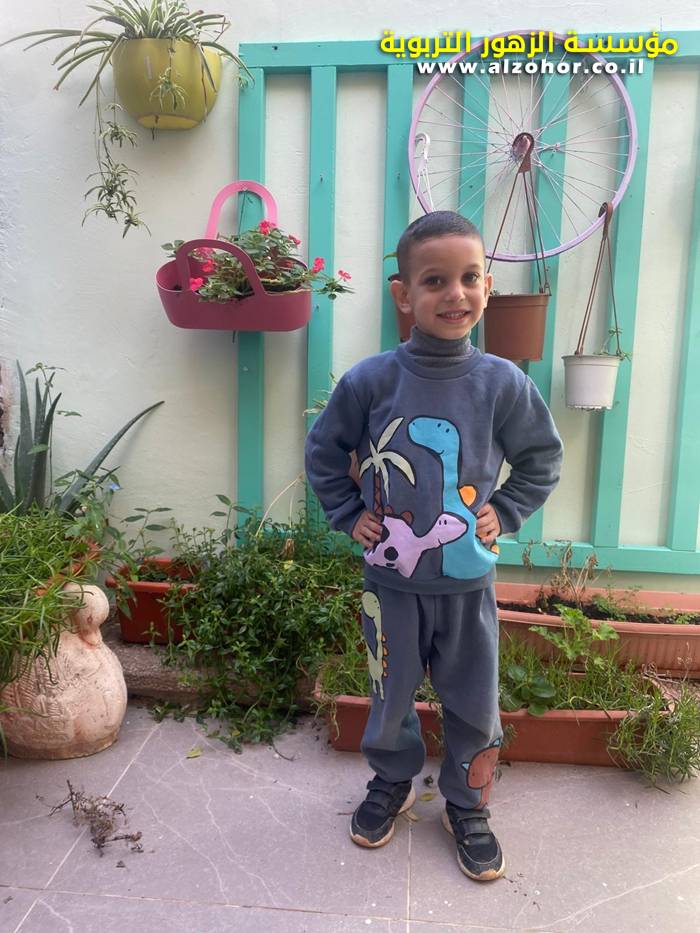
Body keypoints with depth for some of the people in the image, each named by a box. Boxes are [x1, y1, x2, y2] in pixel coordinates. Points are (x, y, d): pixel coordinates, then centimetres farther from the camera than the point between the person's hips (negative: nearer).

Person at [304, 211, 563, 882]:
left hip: (469, 582, 1)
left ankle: (466, 806, 41)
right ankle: (391, 783, 47)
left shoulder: (503, 384, -9)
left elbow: (542, 456, 7)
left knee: (474, 705, 15)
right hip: (391, 581, 0)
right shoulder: (370, 381, -12)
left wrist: (505, 511, -2)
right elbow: (323, 451, 3)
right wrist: (349, 515, -2)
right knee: (390, 698, 18)